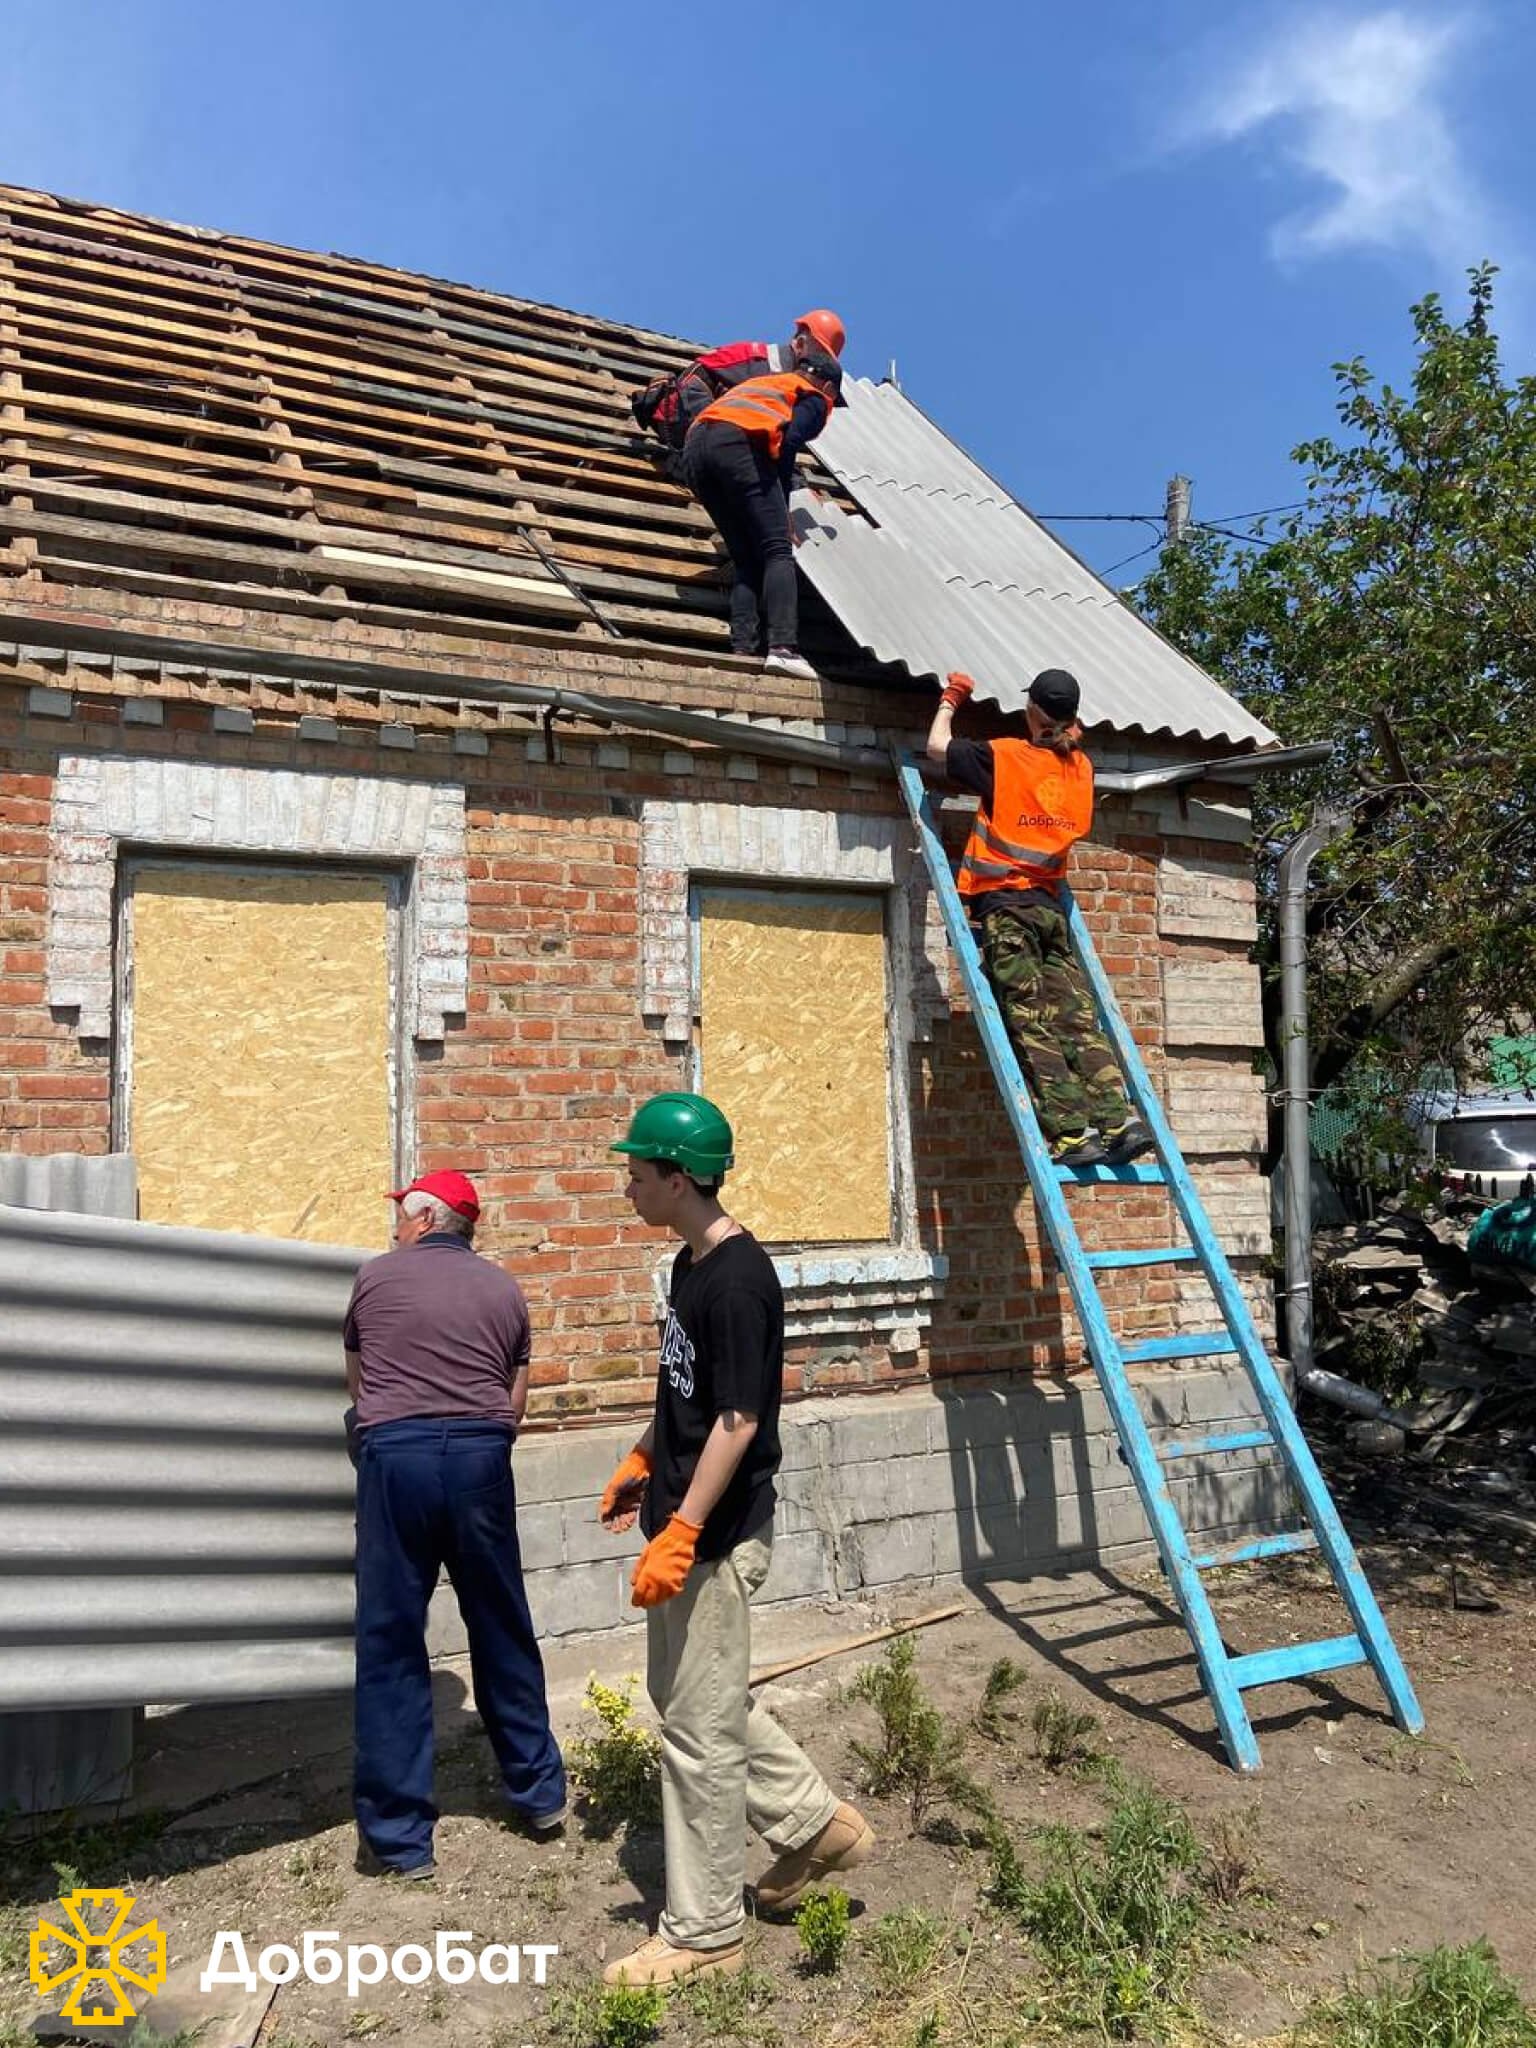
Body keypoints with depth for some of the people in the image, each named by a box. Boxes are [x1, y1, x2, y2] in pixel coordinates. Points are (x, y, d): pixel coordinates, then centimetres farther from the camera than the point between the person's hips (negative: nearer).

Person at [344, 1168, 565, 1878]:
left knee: (391, 1646, 7)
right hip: (481, 1458, 2)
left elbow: (355, 1380, 17)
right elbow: (517, 1401, 10)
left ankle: (399, 1834, 13)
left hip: (395, 1455, -2)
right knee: (503, 1632, 16)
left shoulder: (376, 1276, 6)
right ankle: (540, 1792, 29)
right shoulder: (502, 1288, 10)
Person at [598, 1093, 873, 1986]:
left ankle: (705, 1932, 19)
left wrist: (681, 1533, -24)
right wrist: (643, 1461, 24)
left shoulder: (738, 1277, -22)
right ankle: (818, 1823, 36)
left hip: (716, 1535, -10)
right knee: (691, 1695, 22)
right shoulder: (691, 1265, 8)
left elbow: (738, 1418, -24)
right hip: (685, 1522, 10)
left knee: (700, 1728, 3)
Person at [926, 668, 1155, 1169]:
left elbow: (938, 748, 4)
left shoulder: (1005, 756, -4)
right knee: (1077, 1019, -1)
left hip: (1003, 905, -5)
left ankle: (1071, 1131, -19)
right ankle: (1119, 1120, -12)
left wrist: (950, 700, 19)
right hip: (1050, 907, 5)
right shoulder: (1080, 768, 12)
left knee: (1032, 1025, -11)